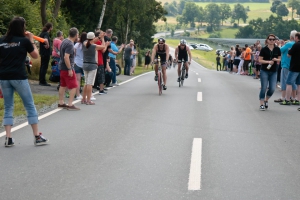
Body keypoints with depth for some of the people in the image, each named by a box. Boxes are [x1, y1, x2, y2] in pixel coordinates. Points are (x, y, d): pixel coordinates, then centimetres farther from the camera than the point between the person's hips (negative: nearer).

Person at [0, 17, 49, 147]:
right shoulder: (24, 40, -3)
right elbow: (36, 56, 9)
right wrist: (31, 41, 15)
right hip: (19, 77, -4)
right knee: (30, 106, 6)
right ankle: (37, 137, 7)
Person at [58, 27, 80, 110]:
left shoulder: (64, 41, 8)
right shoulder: (70, 44, -20)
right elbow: (66, 57, -26)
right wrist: (70, 69, -24)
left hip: (62, 67, 10)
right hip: (67, 68, -10)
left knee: (63, 85, 16)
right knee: (73, 86, -4)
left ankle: (61, 103, 23)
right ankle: (70, 104, -7)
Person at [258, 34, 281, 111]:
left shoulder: (277, 49, 4)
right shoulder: (264, 49, -5)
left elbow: (279, 59, 12)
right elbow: (260, 60, -5)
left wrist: (276, 60, -10)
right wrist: (268, 61, -19)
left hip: (273, 72, 3)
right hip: (264, 71, -3)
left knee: (272, 89, -2)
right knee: (264, 88, -3)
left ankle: (266, 100, 25)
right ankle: (261, 104, 5)